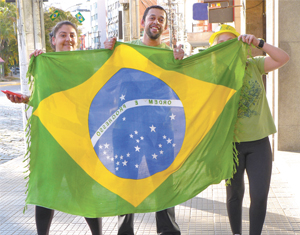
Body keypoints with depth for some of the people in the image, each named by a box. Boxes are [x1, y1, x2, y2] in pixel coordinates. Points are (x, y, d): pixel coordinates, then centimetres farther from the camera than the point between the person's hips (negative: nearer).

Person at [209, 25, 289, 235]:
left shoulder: (254, 66, 1)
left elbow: (283, 58, -8)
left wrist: (258, 42, -19)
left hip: (259, 141, 1)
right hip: (231, 142, -1)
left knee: (260, 195, 0)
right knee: (234, 194, 14)